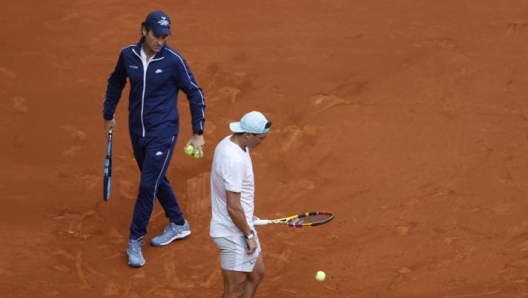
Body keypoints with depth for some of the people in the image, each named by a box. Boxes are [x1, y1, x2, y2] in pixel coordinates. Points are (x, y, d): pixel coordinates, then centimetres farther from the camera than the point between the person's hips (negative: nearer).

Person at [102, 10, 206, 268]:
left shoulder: (174, 60, -15)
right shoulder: (128, 55, -5)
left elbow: (195, 94, -6)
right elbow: (115, 83, 15)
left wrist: (198, 133, -6)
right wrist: (108, 115, 21)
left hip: (163, 133, -5)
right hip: (137, 131, 5)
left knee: (148, 185, -8)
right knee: (156, 180, 17)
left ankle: (135, 241, 4)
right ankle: (179, 225, 36)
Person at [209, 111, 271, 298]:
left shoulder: (229, 143, 3)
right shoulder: (234, 160, -28)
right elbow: (233, 207, -26)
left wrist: (248, 217, 23)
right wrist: (249, 235, -16)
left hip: (241, 227, 10)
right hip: (234, 234, -10)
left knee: (257, 274, 24)